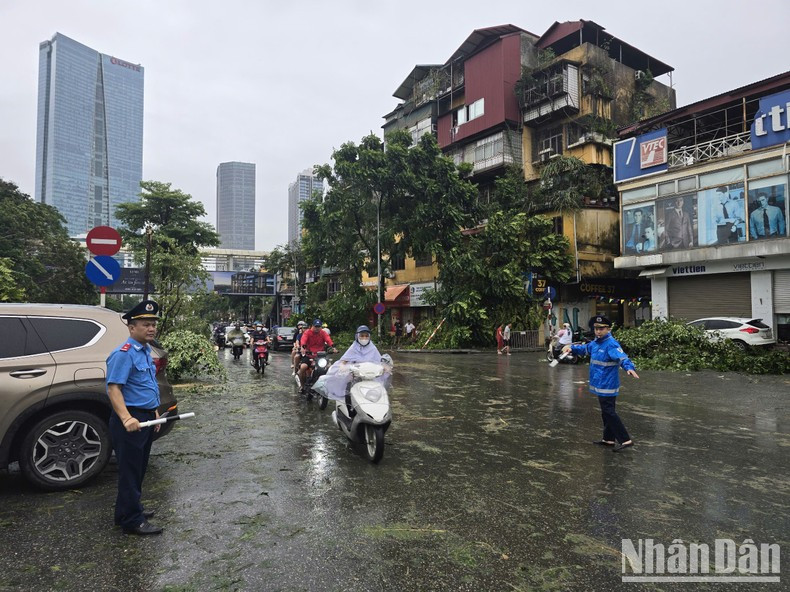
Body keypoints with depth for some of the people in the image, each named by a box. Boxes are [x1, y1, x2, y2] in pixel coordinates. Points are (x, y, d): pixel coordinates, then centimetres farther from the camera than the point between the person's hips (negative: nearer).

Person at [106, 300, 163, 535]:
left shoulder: (146, 351, 11)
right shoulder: (124, 353, -18)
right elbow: (114, 388, -26)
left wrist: (154, 412, 22)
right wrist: (126, 418, -37)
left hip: (146, 418, 9)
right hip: (131, 422, -9)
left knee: (139, 469, 20)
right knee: (130, 470, 1)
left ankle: (131, 508, 35)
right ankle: (132, 520, 12)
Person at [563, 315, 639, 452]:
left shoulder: (611, 344, -19)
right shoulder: (595, 343, 9)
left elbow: (622, 357, -33)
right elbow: (584, 349, 27)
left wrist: (629, 368, -51)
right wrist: (571, 347, 14)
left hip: (607, 386, -10)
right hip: (601, 385, 10)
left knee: (609, 413, -5)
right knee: (606, 412, 19)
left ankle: (625, 440, 3)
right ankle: (609, 439, 31)